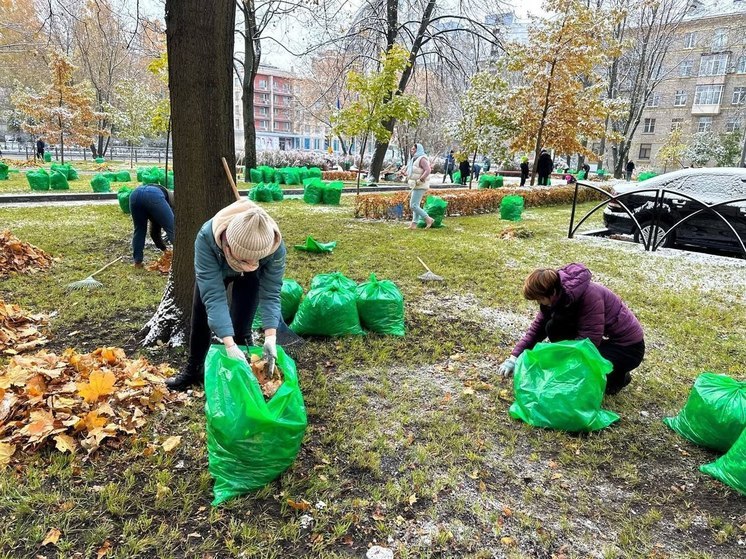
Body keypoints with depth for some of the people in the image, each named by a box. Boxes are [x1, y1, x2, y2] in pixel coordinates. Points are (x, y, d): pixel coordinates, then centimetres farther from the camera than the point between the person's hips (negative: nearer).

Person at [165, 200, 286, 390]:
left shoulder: (276, 246, -42)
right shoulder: (207, 237, -46)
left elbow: (270, 293, -32)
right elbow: (213, 294, -44)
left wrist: (270, 336, -43)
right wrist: (229, 345, -49)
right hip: (213, 271, 1)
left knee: (240, 327, -8)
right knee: (201, 321, 13)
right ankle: (193, 370, 36)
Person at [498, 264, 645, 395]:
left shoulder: (589, 296, -33)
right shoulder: (558, 293, -11)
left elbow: (588, 342, -31)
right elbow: (538, 327, -6)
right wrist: (514, 356, -13)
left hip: (628, 347, -7)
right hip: (605, 339, 7)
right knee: (553, 327, -13)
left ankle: (618, 375, 2)